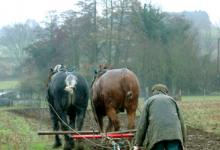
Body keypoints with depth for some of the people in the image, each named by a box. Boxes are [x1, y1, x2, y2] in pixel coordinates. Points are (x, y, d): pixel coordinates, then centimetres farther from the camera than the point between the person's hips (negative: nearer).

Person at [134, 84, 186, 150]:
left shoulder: (149, 101, 19)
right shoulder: (172, 100, 24)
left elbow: (142, 123, 12)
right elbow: (181, 121, 19)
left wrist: (137, 144, 14)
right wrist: (182, 142, 24)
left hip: (157, 134, -1)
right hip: (174, 134, 1)